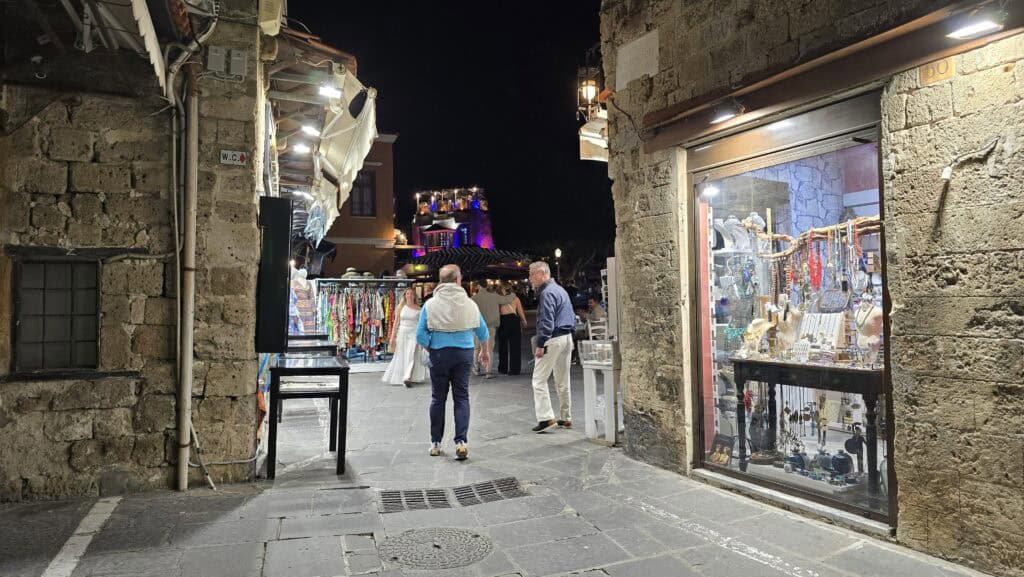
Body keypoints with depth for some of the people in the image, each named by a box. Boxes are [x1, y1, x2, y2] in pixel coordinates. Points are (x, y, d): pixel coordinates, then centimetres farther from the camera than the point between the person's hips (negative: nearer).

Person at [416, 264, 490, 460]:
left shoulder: (430, 304, -5)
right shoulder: (469, 303, 0)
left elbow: (421, 336, -8)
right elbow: (483, 331, 9)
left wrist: (431, 350, 11)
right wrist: (485, 351, 26)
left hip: (439, 354, 0)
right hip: (464, 354, 0)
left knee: (438, 398, 11)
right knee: (461, 398, 7)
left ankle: (435, 443, 20)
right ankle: (461, 442, -2)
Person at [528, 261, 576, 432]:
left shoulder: (547, 292, -12)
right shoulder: (561, 290, 18)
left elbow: (546, 322, -20)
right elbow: (572, 317, 21)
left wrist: (540, 344, -19)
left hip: (553, 339, -10)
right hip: (567, 337, 10)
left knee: (539, 380, -6)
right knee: (563, 381, 14)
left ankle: (546, 417, -11)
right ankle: (566, 418, 19)